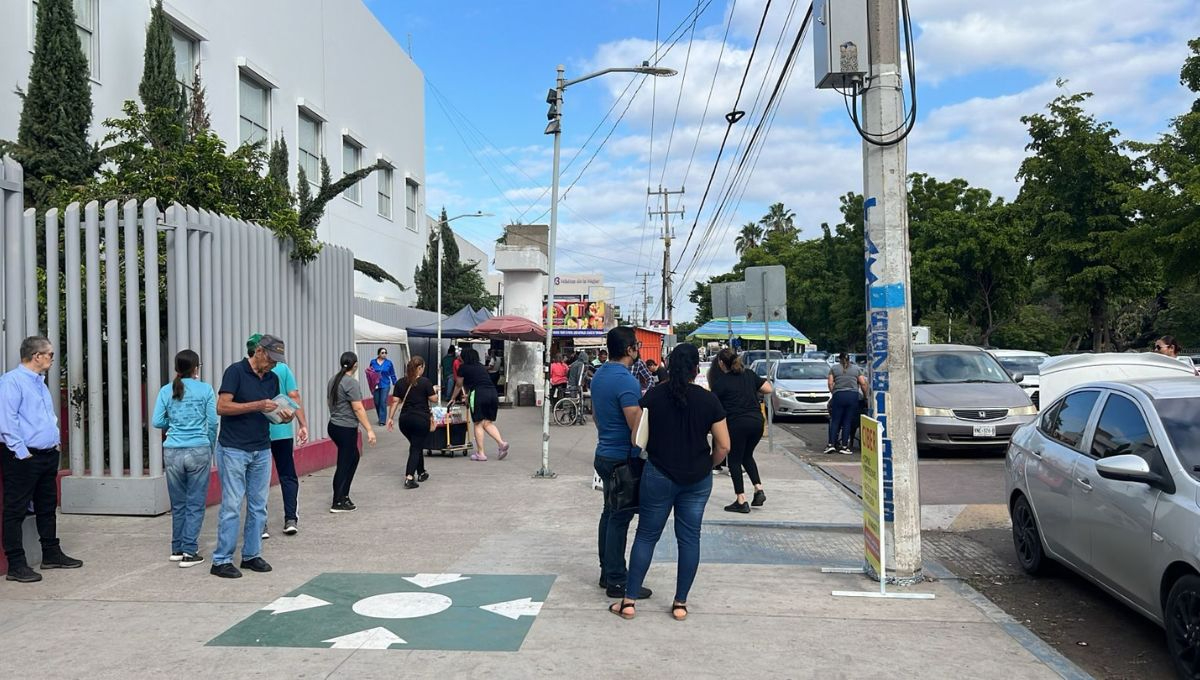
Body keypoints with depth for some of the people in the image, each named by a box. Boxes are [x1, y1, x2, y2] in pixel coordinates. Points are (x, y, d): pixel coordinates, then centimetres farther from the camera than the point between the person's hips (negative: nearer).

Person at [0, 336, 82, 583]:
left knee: (47, 506, 17)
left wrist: (55, 441, 13)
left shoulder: (40, 383, 16)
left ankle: (51, 554, 28)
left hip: (47, 455, 9)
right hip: (23, 459, -9)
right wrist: (22, 452, -20)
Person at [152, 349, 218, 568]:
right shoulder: (205, 389, -3)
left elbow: (157, 422, 2)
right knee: (195, 504, 3)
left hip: (173, 452, 3)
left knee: (178, 504, 14)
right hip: (199, 451, -3)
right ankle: (189, 552, 3)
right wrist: (211, 447, 12)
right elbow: (213, 422, -2)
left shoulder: (166, 391, 4)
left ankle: (177, 549, 22)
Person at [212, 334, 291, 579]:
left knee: (258, 506, 8)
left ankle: (252, 555, 18)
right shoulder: (236, 372, -9)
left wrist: (284, 417, -6)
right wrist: (257, 406, -23)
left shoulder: (273, 378, 9)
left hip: (262, 450, 6)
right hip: (233, 450, -6)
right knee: (232, 506, -4)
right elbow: (222, 407, -16)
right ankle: (221, 561, 5)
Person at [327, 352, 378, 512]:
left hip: (334, 425, 9)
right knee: (345, 464, -1)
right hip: (346, 429, -9)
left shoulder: (333, 380, 9)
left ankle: (344, 495, 24)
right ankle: (338, 503, 5)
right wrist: (369, 430, -20)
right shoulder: (351, 382, -18)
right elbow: (358, 409, -21)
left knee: (354, 457, 21)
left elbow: (329, 402, 20)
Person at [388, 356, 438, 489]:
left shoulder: (401, 383, 5)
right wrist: (434, 390, 15)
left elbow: (395, 401, 3)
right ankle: (409, 478, -14)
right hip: (421, 419, -5)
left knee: (416, 446, 22)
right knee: (416, 448, -2)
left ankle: (421, 473, 32)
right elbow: (434, 399, -4)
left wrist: (391, 418, 8)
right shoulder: (425, 382, -8)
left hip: (405, 419, 5)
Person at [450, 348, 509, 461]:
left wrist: (452, 398, 37)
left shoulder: (463, 368, 9)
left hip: (479, 394, -5)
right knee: (488, 423, 11)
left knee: (478, 424, 2)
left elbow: (458, 385, 20)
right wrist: (468, 395, 52)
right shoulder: (481, 367, 25)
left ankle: (480, 453, 3)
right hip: (493, 393, 5)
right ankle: (502, 443, -8)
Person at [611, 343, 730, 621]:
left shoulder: (653, 395, -6)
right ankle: (680, 603, 15)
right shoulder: (709, 400, -6)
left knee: (646, 535, 8)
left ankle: (629, 601, 10)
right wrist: (707, 465, 12)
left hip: (659, 476, 0)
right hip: (697, 480, 0)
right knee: (689, 538, 10)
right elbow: (723, 445, -4)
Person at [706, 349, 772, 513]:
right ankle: (759, 490, 12)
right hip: (757, 421, 6)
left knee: (735, 461, 7)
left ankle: (741, 501, 6)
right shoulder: (749, 374, 7)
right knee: (747, 456, 24)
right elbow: (768, 389, 6)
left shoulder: (721, 382, -7)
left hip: (737, 424, -6)